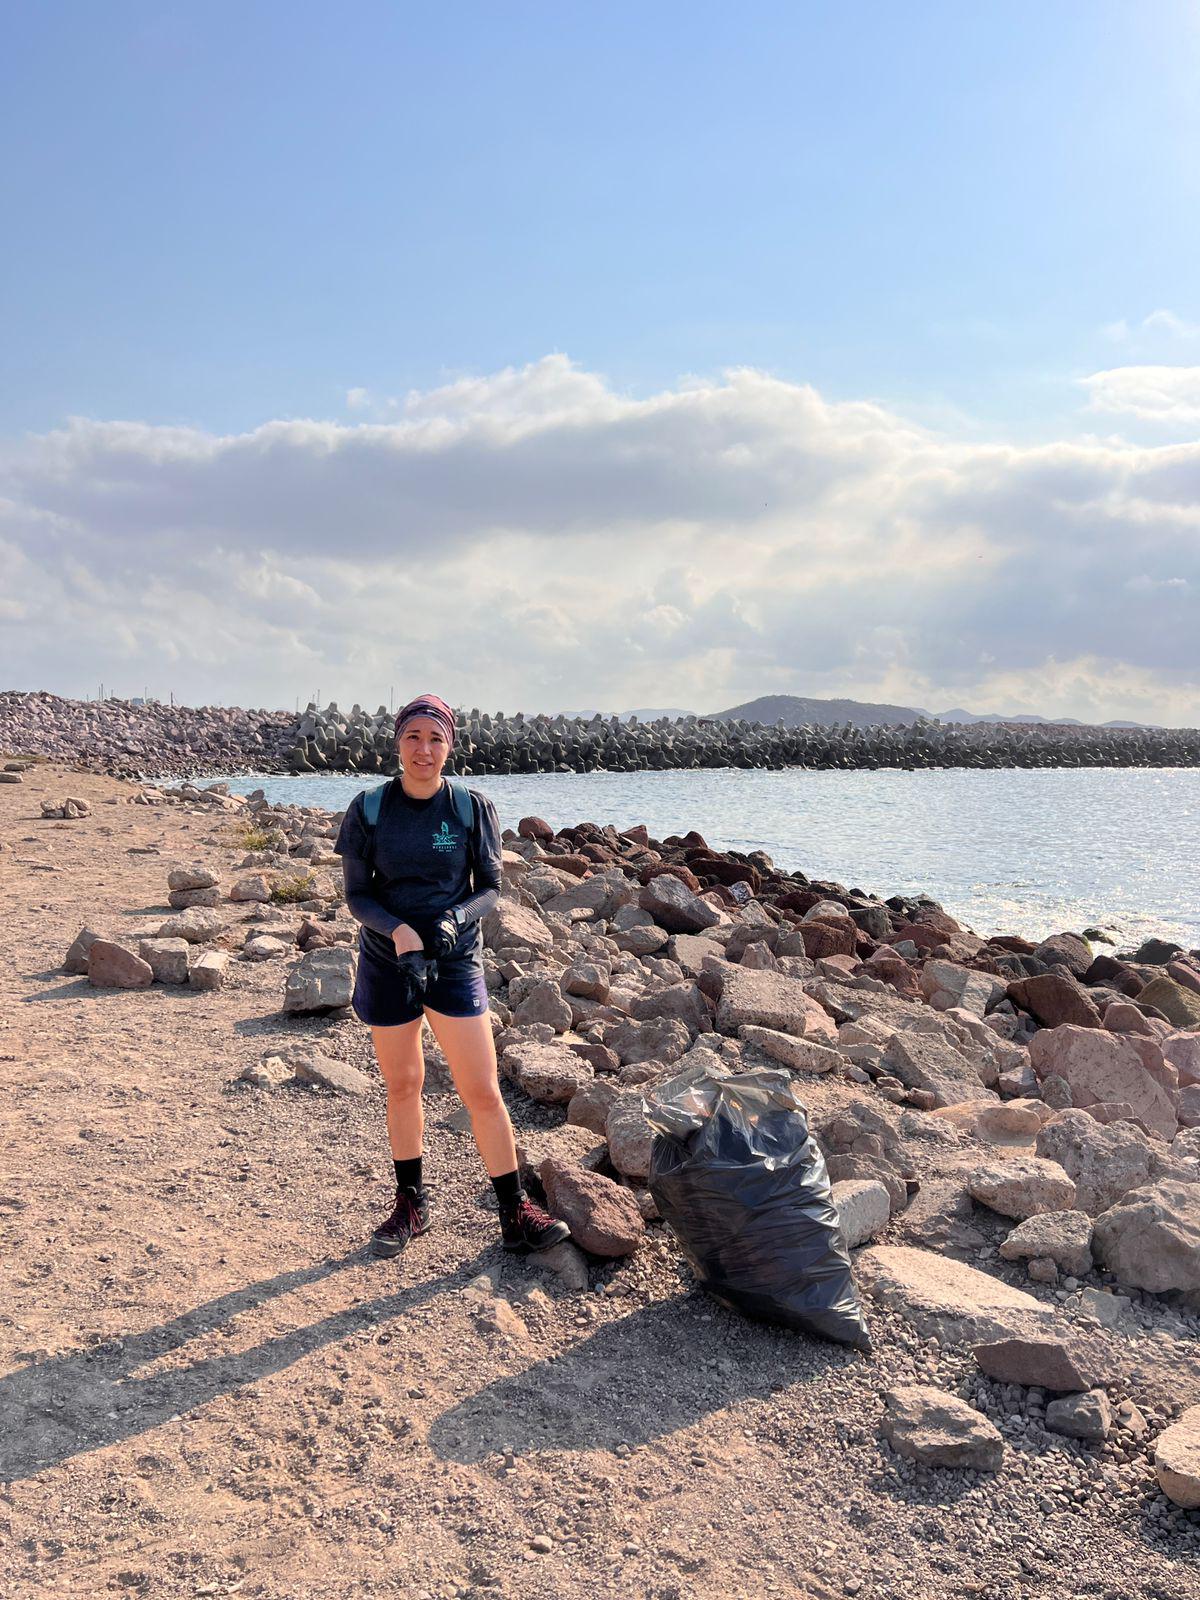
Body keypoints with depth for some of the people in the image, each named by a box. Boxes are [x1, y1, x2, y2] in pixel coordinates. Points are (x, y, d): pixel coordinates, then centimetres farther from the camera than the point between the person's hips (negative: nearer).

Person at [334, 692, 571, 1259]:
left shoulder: (472, 808, -5)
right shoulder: (368, 809, -4)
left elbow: (489, 888, -1)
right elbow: (356, 895, -2)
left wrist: (454, 918, -22)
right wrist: (398, 930, -21)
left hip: (456, 961, -1)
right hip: (386, 963, 1)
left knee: (482, 1091, -3)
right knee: (402, 1087, 12)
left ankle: (514, 1213, 10)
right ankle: (411, 1205, 29)